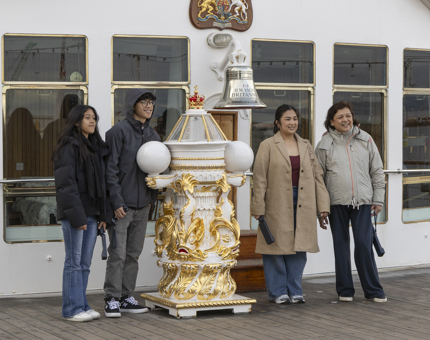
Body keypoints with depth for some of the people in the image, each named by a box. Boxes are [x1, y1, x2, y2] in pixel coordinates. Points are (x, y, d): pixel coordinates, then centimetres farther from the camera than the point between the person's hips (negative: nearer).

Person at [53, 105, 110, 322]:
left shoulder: (96, 147, 16)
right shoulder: (69, 147, -8)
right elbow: (66, 183, -14)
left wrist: (102, 214, 10)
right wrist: (76, 215, -19)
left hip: (91, 212, 7)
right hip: (73, 212, -7)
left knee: (85, 263, 10)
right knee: (74, 261, -3)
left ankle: (82, 305, 16)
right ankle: (72, 309, 2)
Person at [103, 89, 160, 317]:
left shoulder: (152, 135, 12)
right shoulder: (119, 132, -9)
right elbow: (110, 168, -12)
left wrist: (152, 197, 11)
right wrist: (116, 201, -16)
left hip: (142, 204, 7)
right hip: (121, 203, -7)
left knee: (133, 253, 11)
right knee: (117, 253, -6)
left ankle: (126, 297, 19)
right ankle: (112, 300, 1)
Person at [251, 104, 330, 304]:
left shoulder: (305, 146, 12)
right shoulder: (267, 146, -1)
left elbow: (317, 175, 11)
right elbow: (259, 179, -4)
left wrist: (323, 204, 5)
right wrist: (258, 208, -9)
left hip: (302, 204, 4)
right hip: (277, 205, -4)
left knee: (299, 248, 6)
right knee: (277, 247, 1)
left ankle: (295, 291, 16)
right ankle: (278, 292, 11)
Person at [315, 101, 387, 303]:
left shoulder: (365, 140, 7)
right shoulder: (325, 145, 3)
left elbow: (377, 171, 11)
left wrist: (378, 199, 5)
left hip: (362, 202, 0)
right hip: (336, 203, 0)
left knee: (364, 244, -4)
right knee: (341, 246, 6)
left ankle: (373, 290, 6)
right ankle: (345, 290, 16)